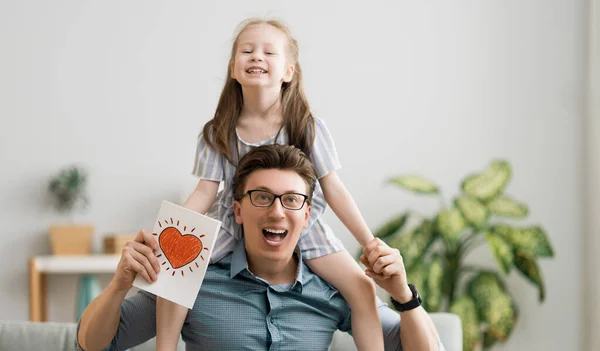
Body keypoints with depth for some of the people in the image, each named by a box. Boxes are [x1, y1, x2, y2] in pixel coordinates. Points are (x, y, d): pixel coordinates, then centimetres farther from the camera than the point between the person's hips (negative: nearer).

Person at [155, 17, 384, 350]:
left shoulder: (308, 127, -10)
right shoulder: (218, 133, -6)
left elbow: (333, 189, -8)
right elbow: (206, 191, -6)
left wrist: (372, 245, -11)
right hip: (233, 222, 1)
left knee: (362, 286, -18)